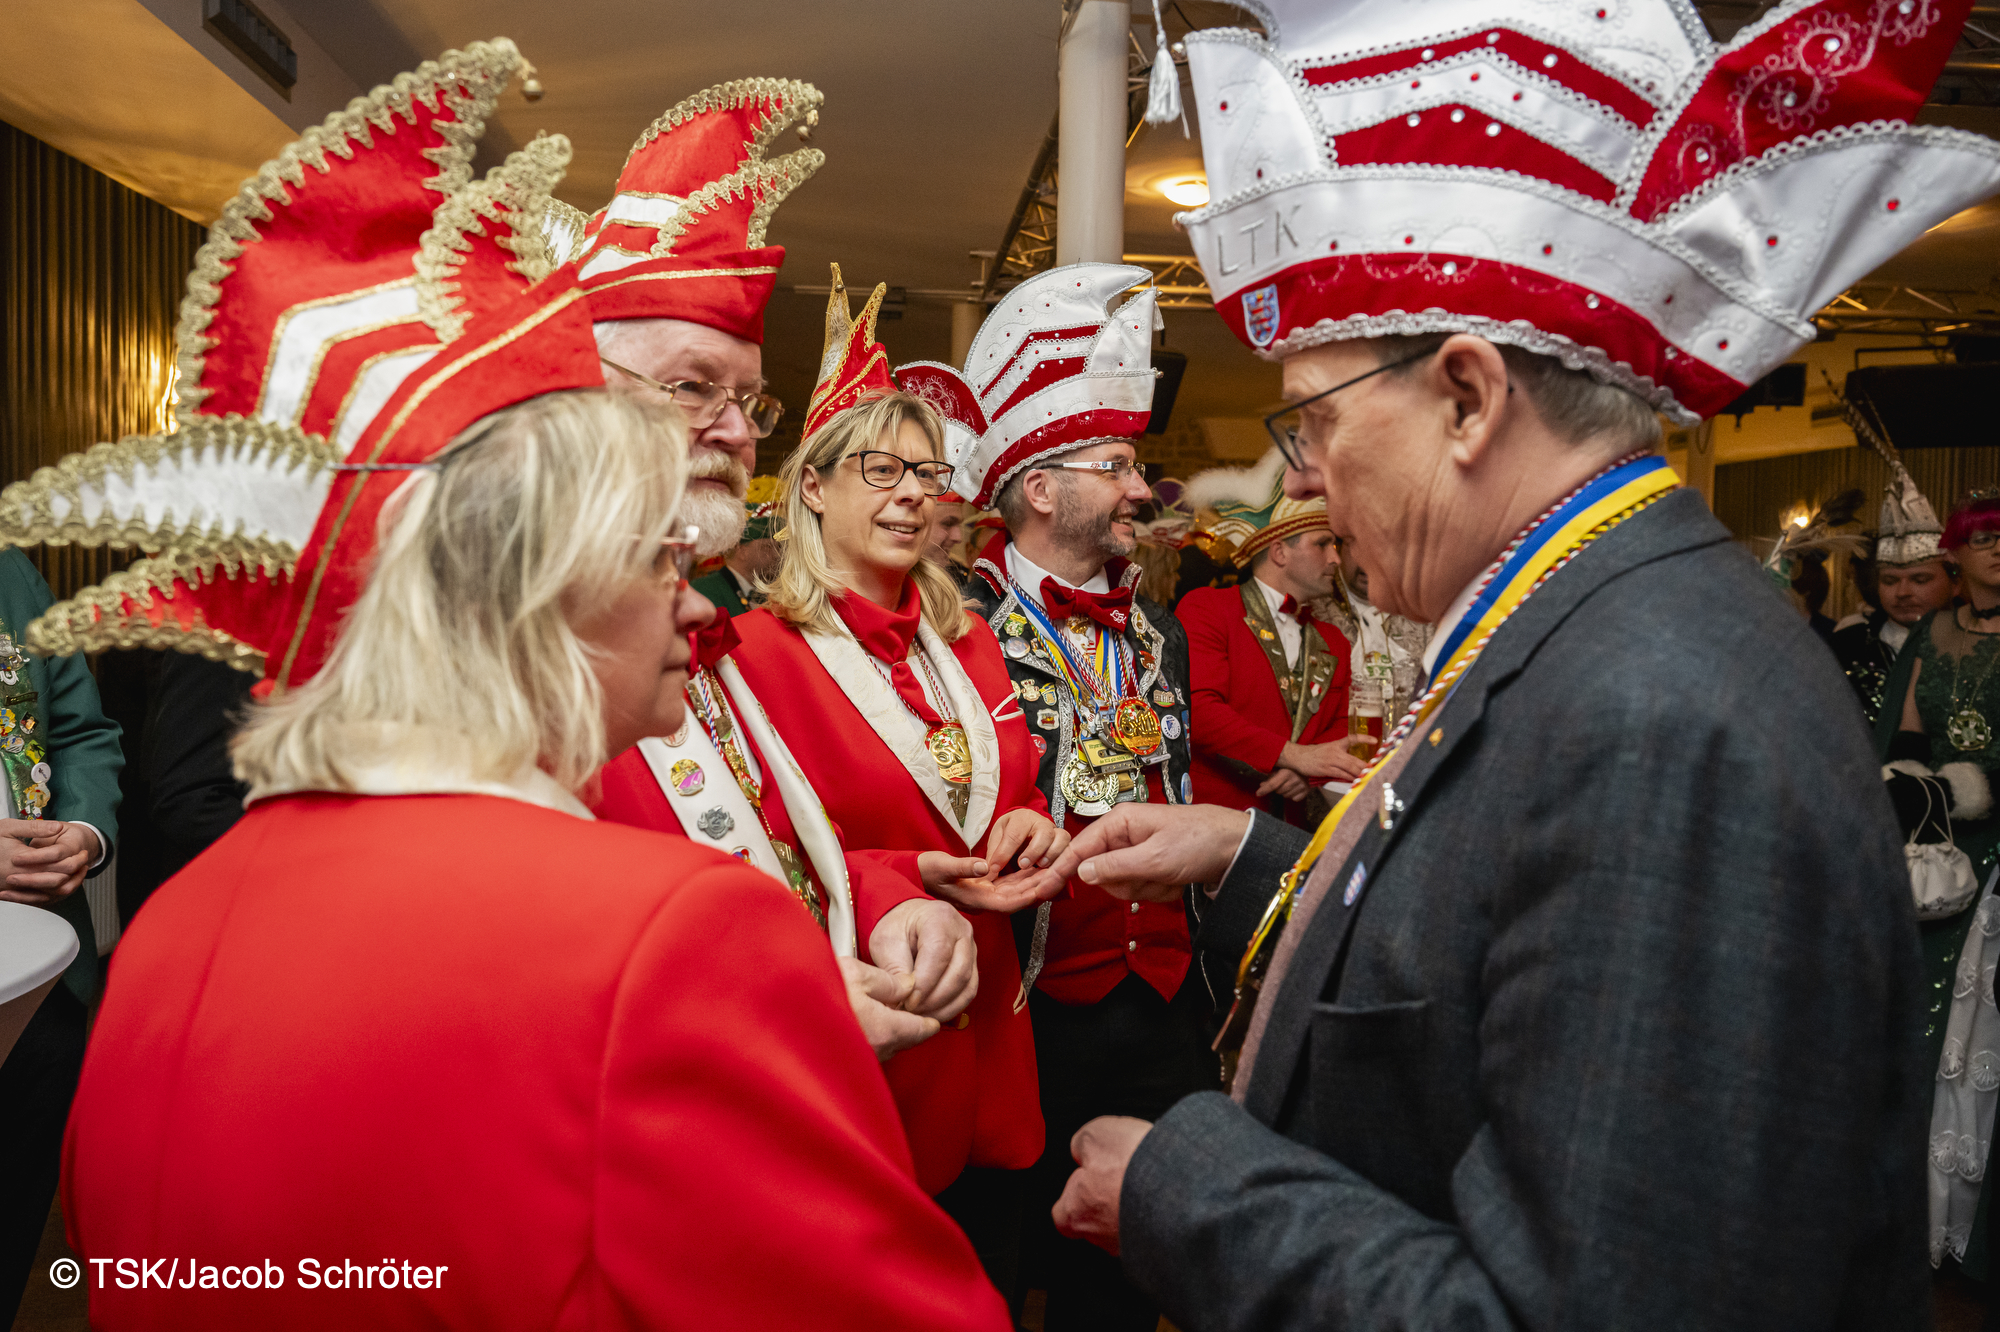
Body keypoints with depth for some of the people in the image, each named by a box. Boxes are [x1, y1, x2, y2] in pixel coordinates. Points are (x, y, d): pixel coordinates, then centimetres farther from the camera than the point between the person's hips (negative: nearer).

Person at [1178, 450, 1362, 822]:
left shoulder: (1334, 644, 21)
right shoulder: (1203, 608, 0)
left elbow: (1342, 729, 16)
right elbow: (1196, 708, -12)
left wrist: (1310, 770, -7)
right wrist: (1293, 754, -18)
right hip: (1209, 816, -6)